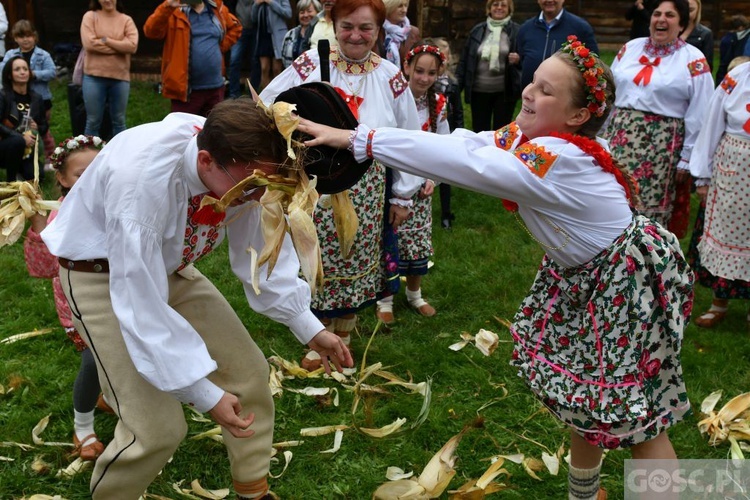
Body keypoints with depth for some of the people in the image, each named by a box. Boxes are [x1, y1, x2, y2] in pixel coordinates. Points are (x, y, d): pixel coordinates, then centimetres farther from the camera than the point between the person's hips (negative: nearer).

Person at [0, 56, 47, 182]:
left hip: (27, 150, 5)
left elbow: (45, 126, 10)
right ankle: (11, 180, -16)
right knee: (17, 141, -37)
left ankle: (19, 169, 19)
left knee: (36, 176, -17)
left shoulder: (36, 98, 3)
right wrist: (21, 137, -31)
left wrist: (37, 128, -13)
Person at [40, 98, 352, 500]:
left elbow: (262, 249, -3)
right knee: (156, 426, -13)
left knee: (248, 371, 5)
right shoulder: (141, 180, -40)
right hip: (102, 277, -6)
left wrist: (310, 329, -4)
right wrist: (204, 394, -30)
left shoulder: (243, 167, -20)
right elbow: (141, 304, -35)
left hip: (171, 267, 6)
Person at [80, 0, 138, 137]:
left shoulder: (126, 20, 5)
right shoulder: (90, 16, 2)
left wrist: (106, 40, -11)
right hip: (94, 76, -1)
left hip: (120, 77, 1)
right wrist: (120, 47, -9)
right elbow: (89, 44, -13)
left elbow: (132, 46, -10)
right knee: (93, 121, 5)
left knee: (119, 121, 12)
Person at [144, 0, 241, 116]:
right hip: (185, 89, -4)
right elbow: (150, 31, -19)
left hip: (215, 87, 4)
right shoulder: (174, 11, -4)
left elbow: (235, 27, 24)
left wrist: (222, 46, 8)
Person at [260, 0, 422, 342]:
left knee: (355, 268, 10)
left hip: (365, 194, 1)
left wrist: (403, 196, 9)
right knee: (316, 268, 7)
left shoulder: (391, 78, 1)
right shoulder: (310, 64, -5)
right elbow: (265, 109, -1)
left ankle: (342, 343, 31)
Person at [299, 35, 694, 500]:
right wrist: (355, 138, -25)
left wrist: (356, 138, -40)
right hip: (584, 277, 9)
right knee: (584, 396, 20)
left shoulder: (557, 161, -33)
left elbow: (461, 162, -39)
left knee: (637, 415, 0)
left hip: (630, 282, -9)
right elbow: (465, 144, -15)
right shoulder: (529, 136, -5)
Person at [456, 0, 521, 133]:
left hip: (504, 91, -2)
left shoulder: (516, 31, 0)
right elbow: (464, 60, 7)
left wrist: (518, 59, -19)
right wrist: (457, 85, 2)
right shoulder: (477, 30, 7)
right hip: (479, 90, 2)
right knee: (479, 131, 7)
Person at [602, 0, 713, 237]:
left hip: (662, 145, -4)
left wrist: (687, 159, -4)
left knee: (650, 208, 1)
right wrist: (601, 134, 12)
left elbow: (699, 117, -4)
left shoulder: (693, 60, -4)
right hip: (620, 139, 4)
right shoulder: (630, 48, 8)